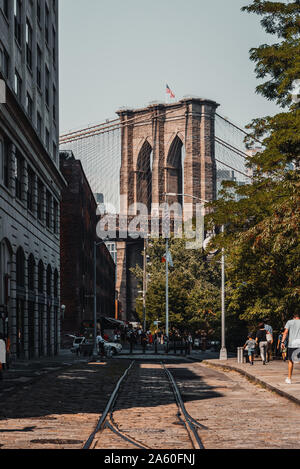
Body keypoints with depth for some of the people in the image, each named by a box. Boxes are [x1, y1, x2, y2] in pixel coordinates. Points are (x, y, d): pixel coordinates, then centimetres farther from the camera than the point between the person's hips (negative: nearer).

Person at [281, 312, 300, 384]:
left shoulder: (289, 322, 7)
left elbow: (285, 332, -3)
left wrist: (282, 342, -6)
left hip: (291, 344, 0)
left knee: (291, 361, 13)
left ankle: (289, 378, 17)